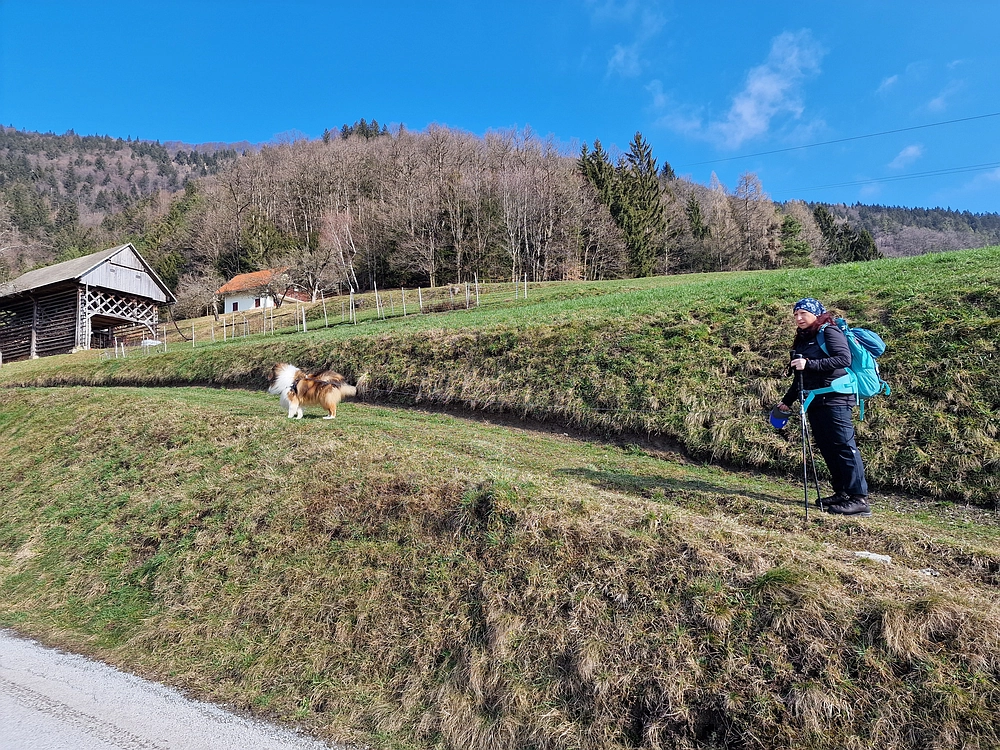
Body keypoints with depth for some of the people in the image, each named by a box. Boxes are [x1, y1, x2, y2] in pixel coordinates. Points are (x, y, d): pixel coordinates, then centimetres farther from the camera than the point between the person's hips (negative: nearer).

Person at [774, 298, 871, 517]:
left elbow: (844, 358, -18)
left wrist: (809, 364, -22)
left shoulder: (829, 332, -3)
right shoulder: (803, 339, 19)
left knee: (844, 446, -11)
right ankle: (842, 493, 13)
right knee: (827, 448, 7)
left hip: (834, 399, -8)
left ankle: (860, 499, -10)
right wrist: (787, 401, 20)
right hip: (815, 401, 8)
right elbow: (801, 377, 23)